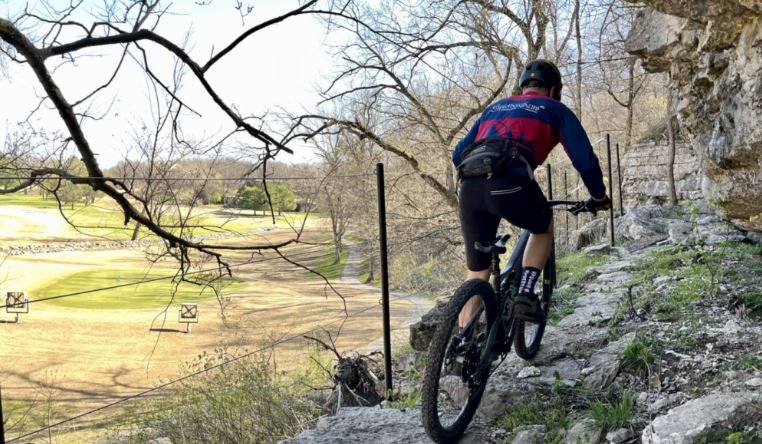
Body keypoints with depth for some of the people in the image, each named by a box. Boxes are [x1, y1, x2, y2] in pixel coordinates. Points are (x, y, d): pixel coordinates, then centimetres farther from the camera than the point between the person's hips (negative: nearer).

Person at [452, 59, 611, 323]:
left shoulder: (495, 107, 34)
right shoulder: (556, 110, 22)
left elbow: (458, 154, 31)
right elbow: (584, 159, 16)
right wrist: (599, 197, 32)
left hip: (469, 188, 4)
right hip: (510, 184, -4)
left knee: (477, 272, 16)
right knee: (544, 228, 29)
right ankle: (525, 296, 11)